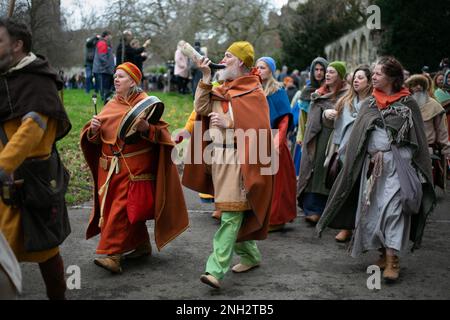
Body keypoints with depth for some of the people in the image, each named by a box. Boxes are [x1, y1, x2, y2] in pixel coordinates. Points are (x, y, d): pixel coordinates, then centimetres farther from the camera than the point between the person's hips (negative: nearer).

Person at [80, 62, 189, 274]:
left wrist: (146, 128, -27)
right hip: (110, 166, 6)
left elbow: (161, 132, -8)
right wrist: (93, 129, -7)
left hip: (134, 167, -6)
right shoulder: (111, 105, 13)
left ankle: (113, 254, -11)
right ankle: (142, 245, 25)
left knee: (122, 208, -12)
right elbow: (95, 138, 14)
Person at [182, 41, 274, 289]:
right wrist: (205, 78, -1)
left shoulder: (253, 92, -6)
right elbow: (201, 109, 4)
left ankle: (216, 269, -13)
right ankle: (250, 255, 28)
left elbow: (259, 126, -14)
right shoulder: (221, 89, 15)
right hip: (218, 156, 8)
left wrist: (229, 123, -18)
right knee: (235, 213, 14)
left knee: (230, 214, -10)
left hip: (237, 159, -8)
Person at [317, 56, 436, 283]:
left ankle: (392, 260, -13)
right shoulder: (368, 104, 12)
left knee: (393, 207, -13)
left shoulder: (408, 104, 1)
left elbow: (416, 140, 2)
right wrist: (375, 152, -5)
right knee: (373, 208, 4)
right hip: (372, 164, 4)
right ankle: (384, 252, 18)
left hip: (398, 164, -4)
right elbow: (359, 137, 8)